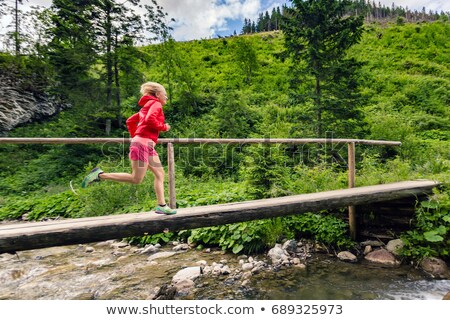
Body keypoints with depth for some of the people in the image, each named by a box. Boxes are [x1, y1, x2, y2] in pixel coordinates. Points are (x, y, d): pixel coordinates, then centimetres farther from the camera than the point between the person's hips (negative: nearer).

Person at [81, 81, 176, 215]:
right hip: (144, 143, -10)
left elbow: (130, 121, 25)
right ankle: (100, 175, -4)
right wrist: (164, 127, -8)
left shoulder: (147, 106, 25)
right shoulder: (156, 104, -2)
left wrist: (135, 136, 22)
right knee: (136, 179, -9)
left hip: (147, 145, 10)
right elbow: (149, 120, -22)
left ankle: (161, 206, 4)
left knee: (160, 174, 5)